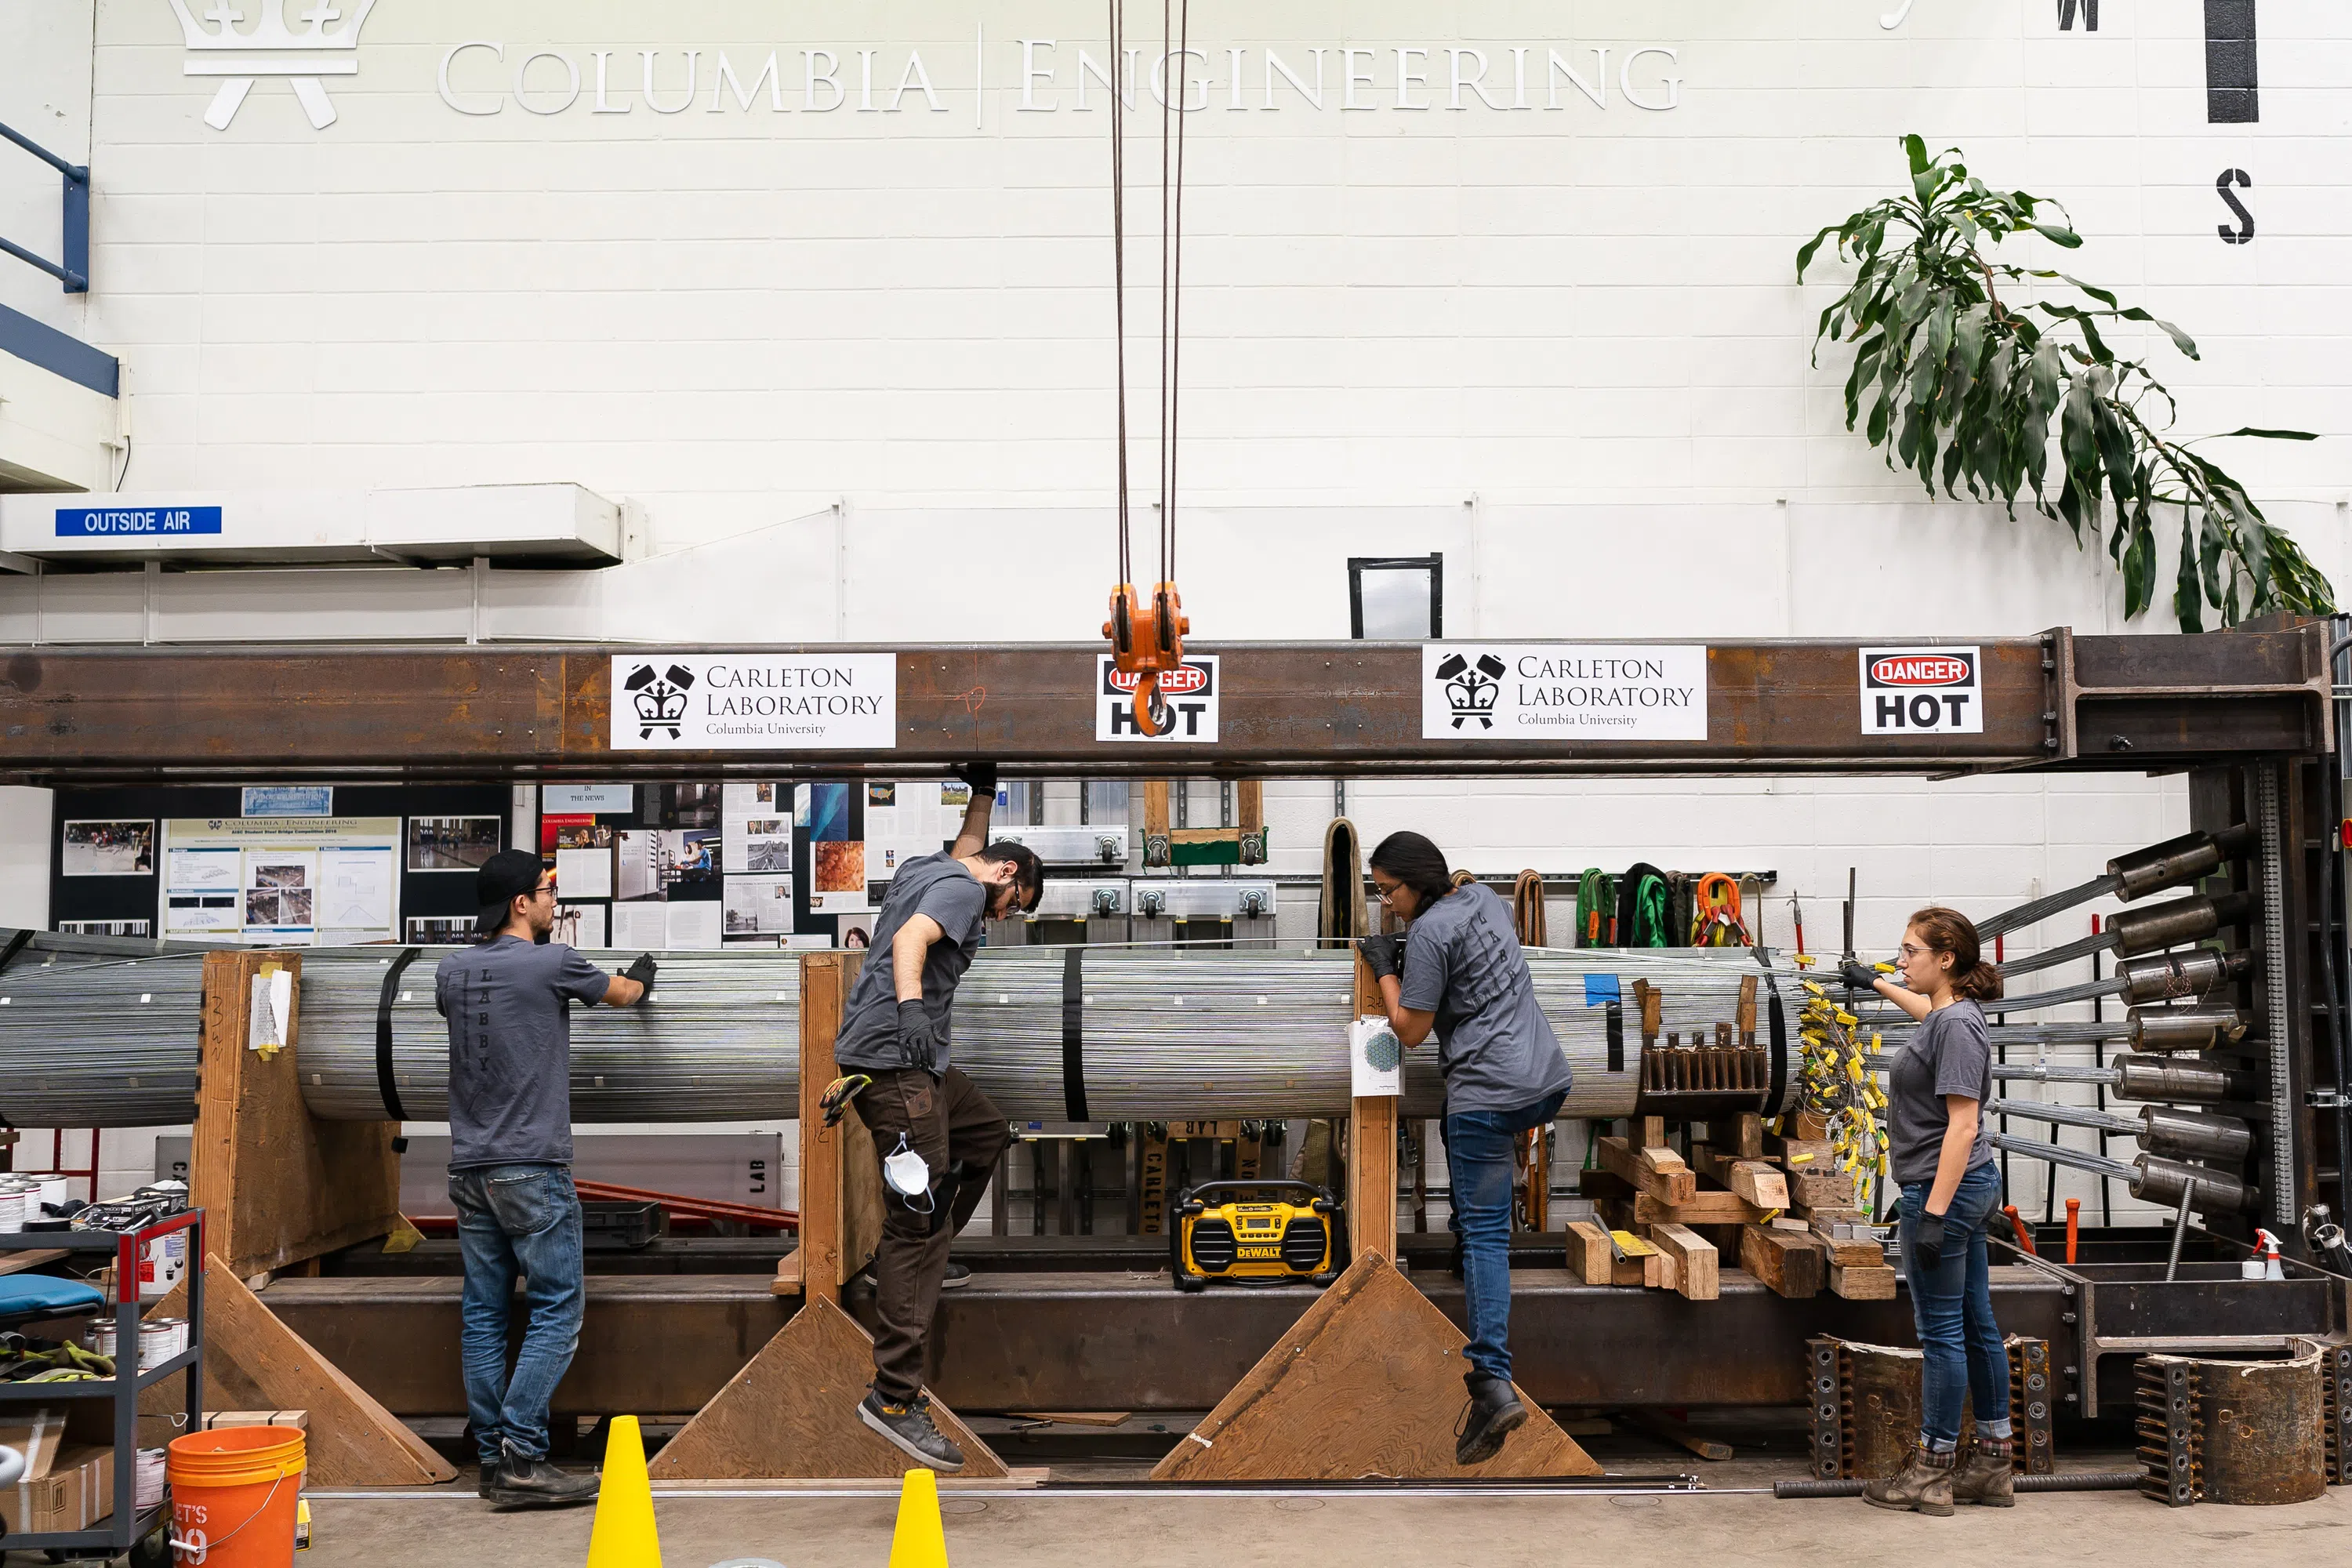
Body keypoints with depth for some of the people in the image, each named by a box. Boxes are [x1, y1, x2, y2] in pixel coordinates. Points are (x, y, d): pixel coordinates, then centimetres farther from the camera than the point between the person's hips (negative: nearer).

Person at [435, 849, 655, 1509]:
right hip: (532, 1168, -7)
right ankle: (521, 1457, -10)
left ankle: (491, 1457, 10)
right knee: (557, 1312, -4)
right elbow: (622, 993, 11)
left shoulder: (452, 970, 9)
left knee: (484, 1314, 8)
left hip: (469, 1169, 7)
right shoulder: (551, 964, -7)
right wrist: (641, 975, 35)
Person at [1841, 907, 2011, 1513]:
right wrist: (1877, 984, 53)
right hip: (1968, 1188, 10)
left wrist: (1934, 1213, -25)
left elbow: (1963, 1124, -23)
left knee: (1941, 1331, -2)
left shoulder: (1956, 1026, -19)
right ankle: (1992, 1466, 21)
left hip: (1945, 1189, -10)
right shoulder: (1947, 1013, 9)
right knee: (1976, 1326, 13)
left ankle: (1932, 1472, 6)